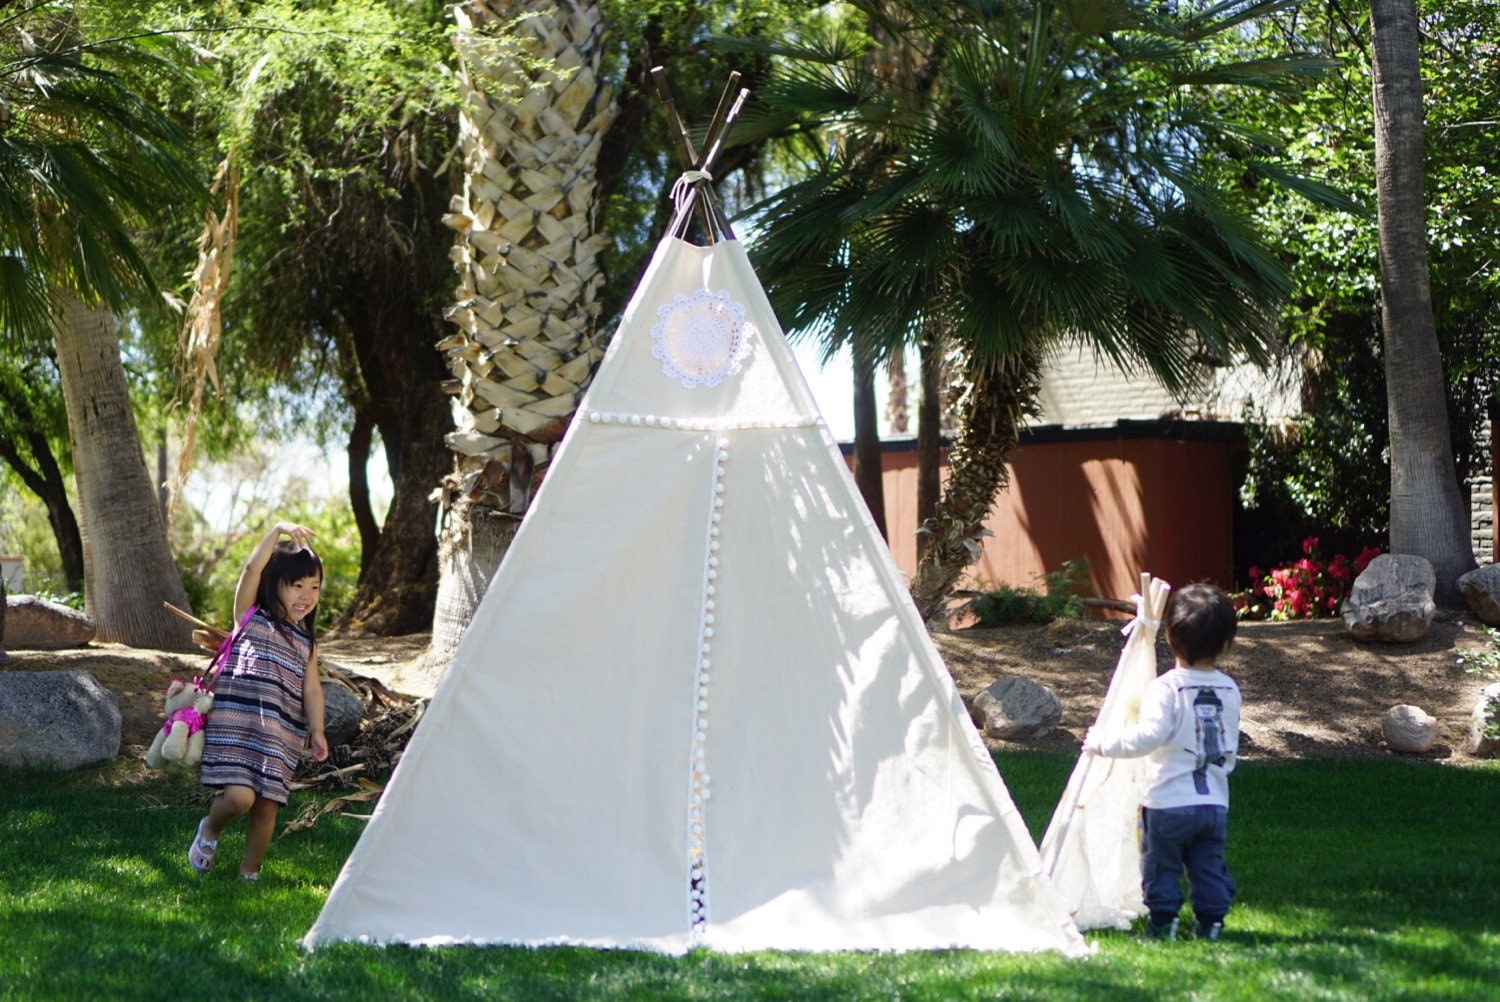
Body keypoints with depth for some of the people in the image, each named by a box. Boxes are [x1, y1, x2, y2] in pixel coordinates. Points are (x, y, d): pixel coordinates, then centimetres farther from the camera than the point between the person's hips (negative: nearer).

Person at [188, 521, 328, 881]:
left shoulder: (307, 643, 17)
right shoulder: (250, 616, 7)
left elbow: (311, 688, 9)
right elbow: (253, 568, -6)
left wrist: (316, 731, -4)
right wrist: (279, 530, -15)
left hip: (281, 736, 4)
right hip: (236, 725, -4)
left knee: (266, 808, 2)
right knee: (240, 796, -18)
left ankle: (249, 873, 18)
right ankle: (210, 830, 13)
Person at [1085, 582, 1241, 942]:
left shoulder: (1165, 688, -14)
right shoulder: (1230, 690, 5)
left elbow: (1150, 736, -24)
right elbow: (1231, 748, 13)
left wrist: (1103, 742, -14)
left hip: (1168, 802, -5)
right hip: (1215, 801, 5)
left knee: (1161, 864, 8)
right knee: (1209, 865, 14)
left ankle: (1163, 920, 10)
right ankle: (1211, 919, 13)